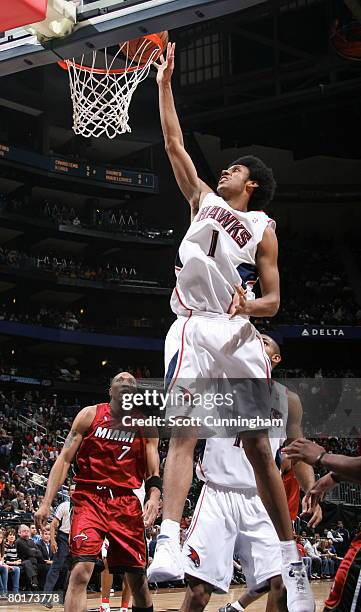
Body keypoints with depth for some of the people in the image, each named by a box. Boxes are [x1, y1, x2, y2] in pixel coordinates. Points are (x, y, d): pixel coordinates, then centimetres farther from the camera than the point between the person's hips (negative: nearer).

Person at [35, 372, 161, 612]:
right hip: (89, 498, -2)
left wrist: (154, 497, -19)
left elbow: (154, 473, 3)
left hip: (127, 502, 2)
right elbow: (64, 459, 0)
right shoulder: (90, 415, 2)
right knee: (81, 570, -19)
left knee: (138, 576, 6)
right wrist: (47, 502, -9)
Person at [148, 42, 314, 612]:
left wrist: (250, 304, -17)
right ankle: (169, 546, -29)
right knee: (183, 433, -18)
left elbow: (273, 299, 6)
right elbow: (175, 145, 17)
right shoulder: (204, 200, 18)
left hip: (238, 333, -1)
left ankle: (292, 563, 8)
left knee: (259, 449, -1)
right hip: (193, 329, 1)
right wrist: (165, 84, 16)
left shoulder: (263, 229, 10)